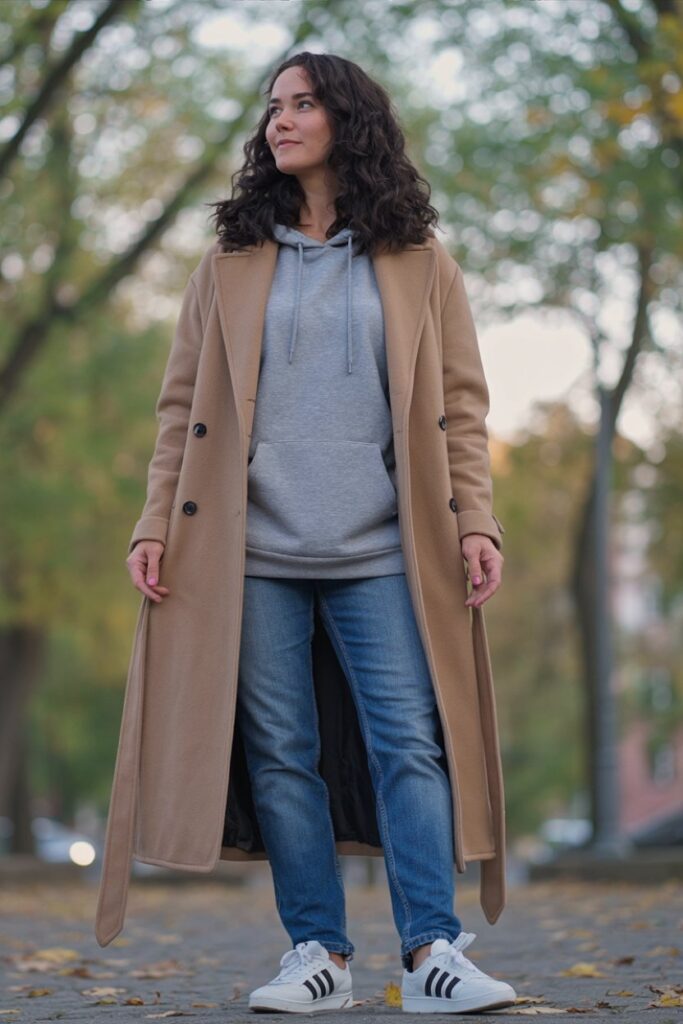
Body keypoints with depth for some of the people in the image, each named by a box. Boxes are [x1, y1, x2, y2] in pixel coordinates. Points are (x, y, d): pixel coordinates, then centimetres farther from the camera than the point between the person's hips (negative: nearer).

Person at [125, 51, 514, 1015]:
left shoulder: (412, 260, 10)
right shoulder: (236, 259, 13)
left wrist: (474, 519, -6)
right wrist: (157, 523, 0)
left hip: (374, 548, -1)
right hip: (256, 546, 1)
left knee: (410, 742, -8)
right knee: (280, 751, 0)